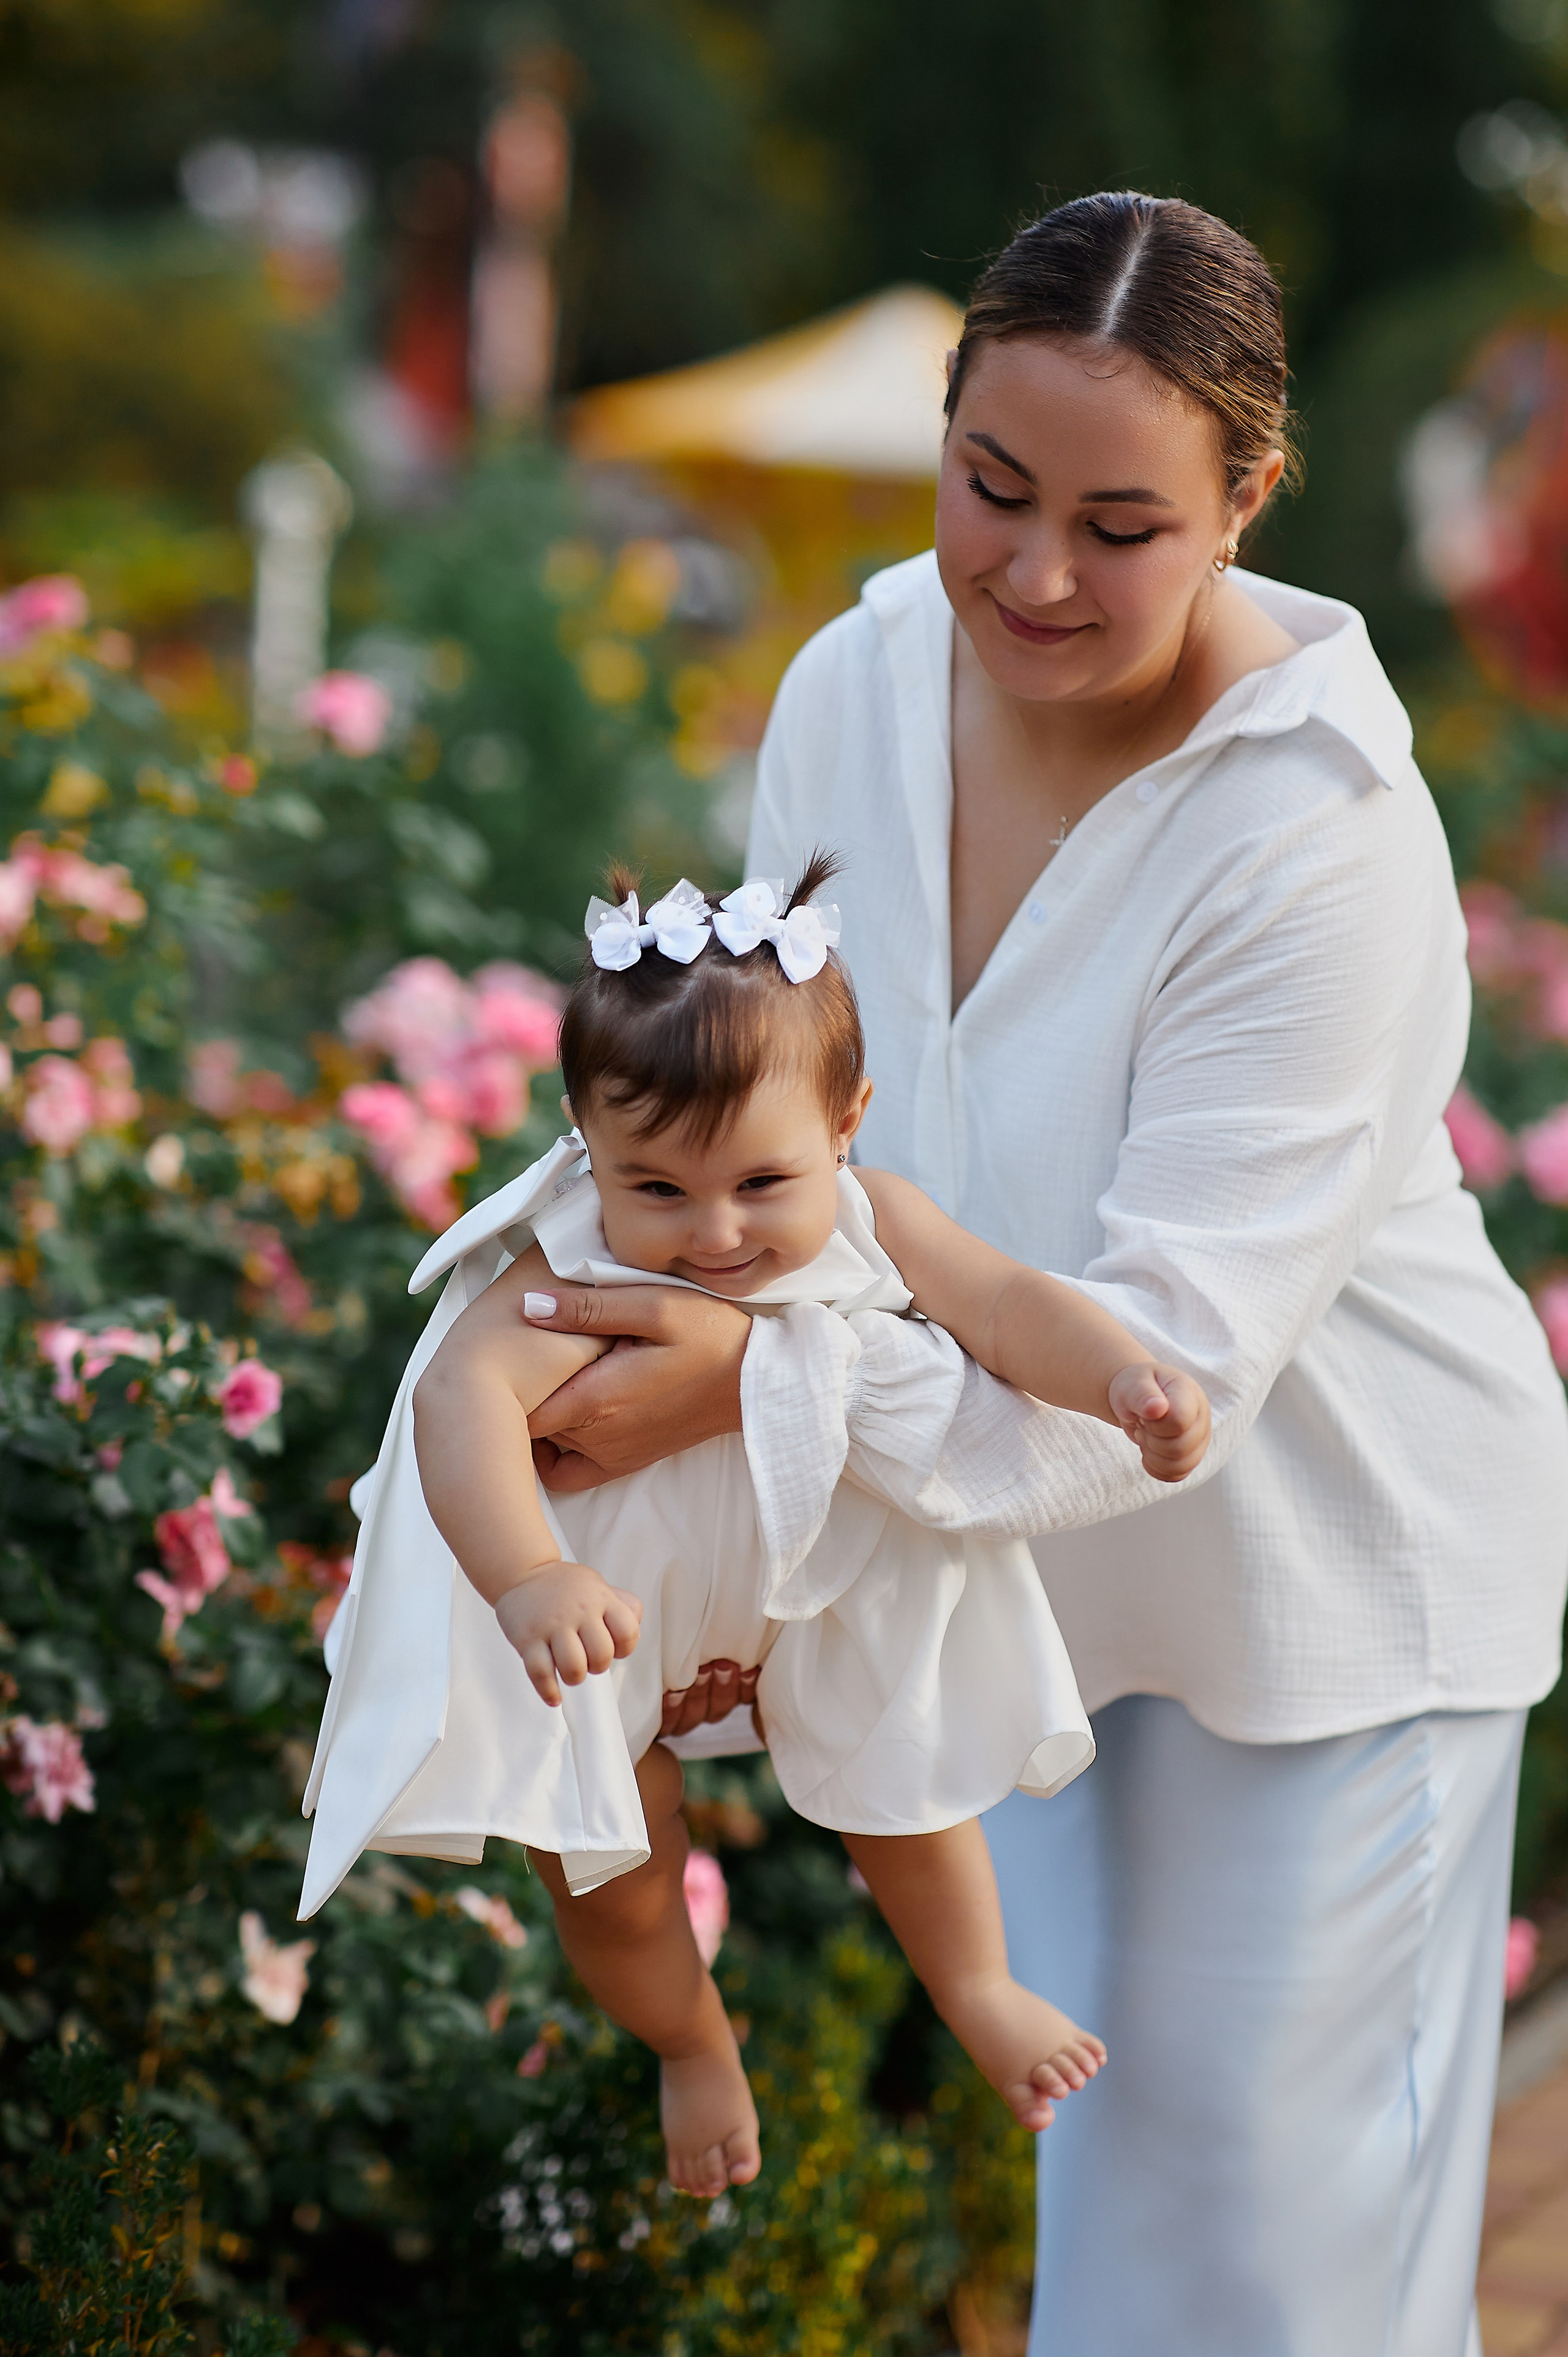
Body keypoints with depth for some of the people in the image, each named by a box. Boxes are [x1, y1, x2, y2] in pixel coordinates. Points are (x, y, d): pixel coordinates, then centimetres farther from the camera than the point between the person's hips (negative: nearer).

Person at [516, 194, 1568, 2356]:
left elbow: (1172, 1356, -32)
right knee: (1094, 2103, 22)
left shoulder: (1325, 844, -30)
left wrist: (764, 1380, -41)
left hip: (1330, 1575, -6)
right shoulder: (857, 689, -12)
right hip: (1042, 1562, 6)